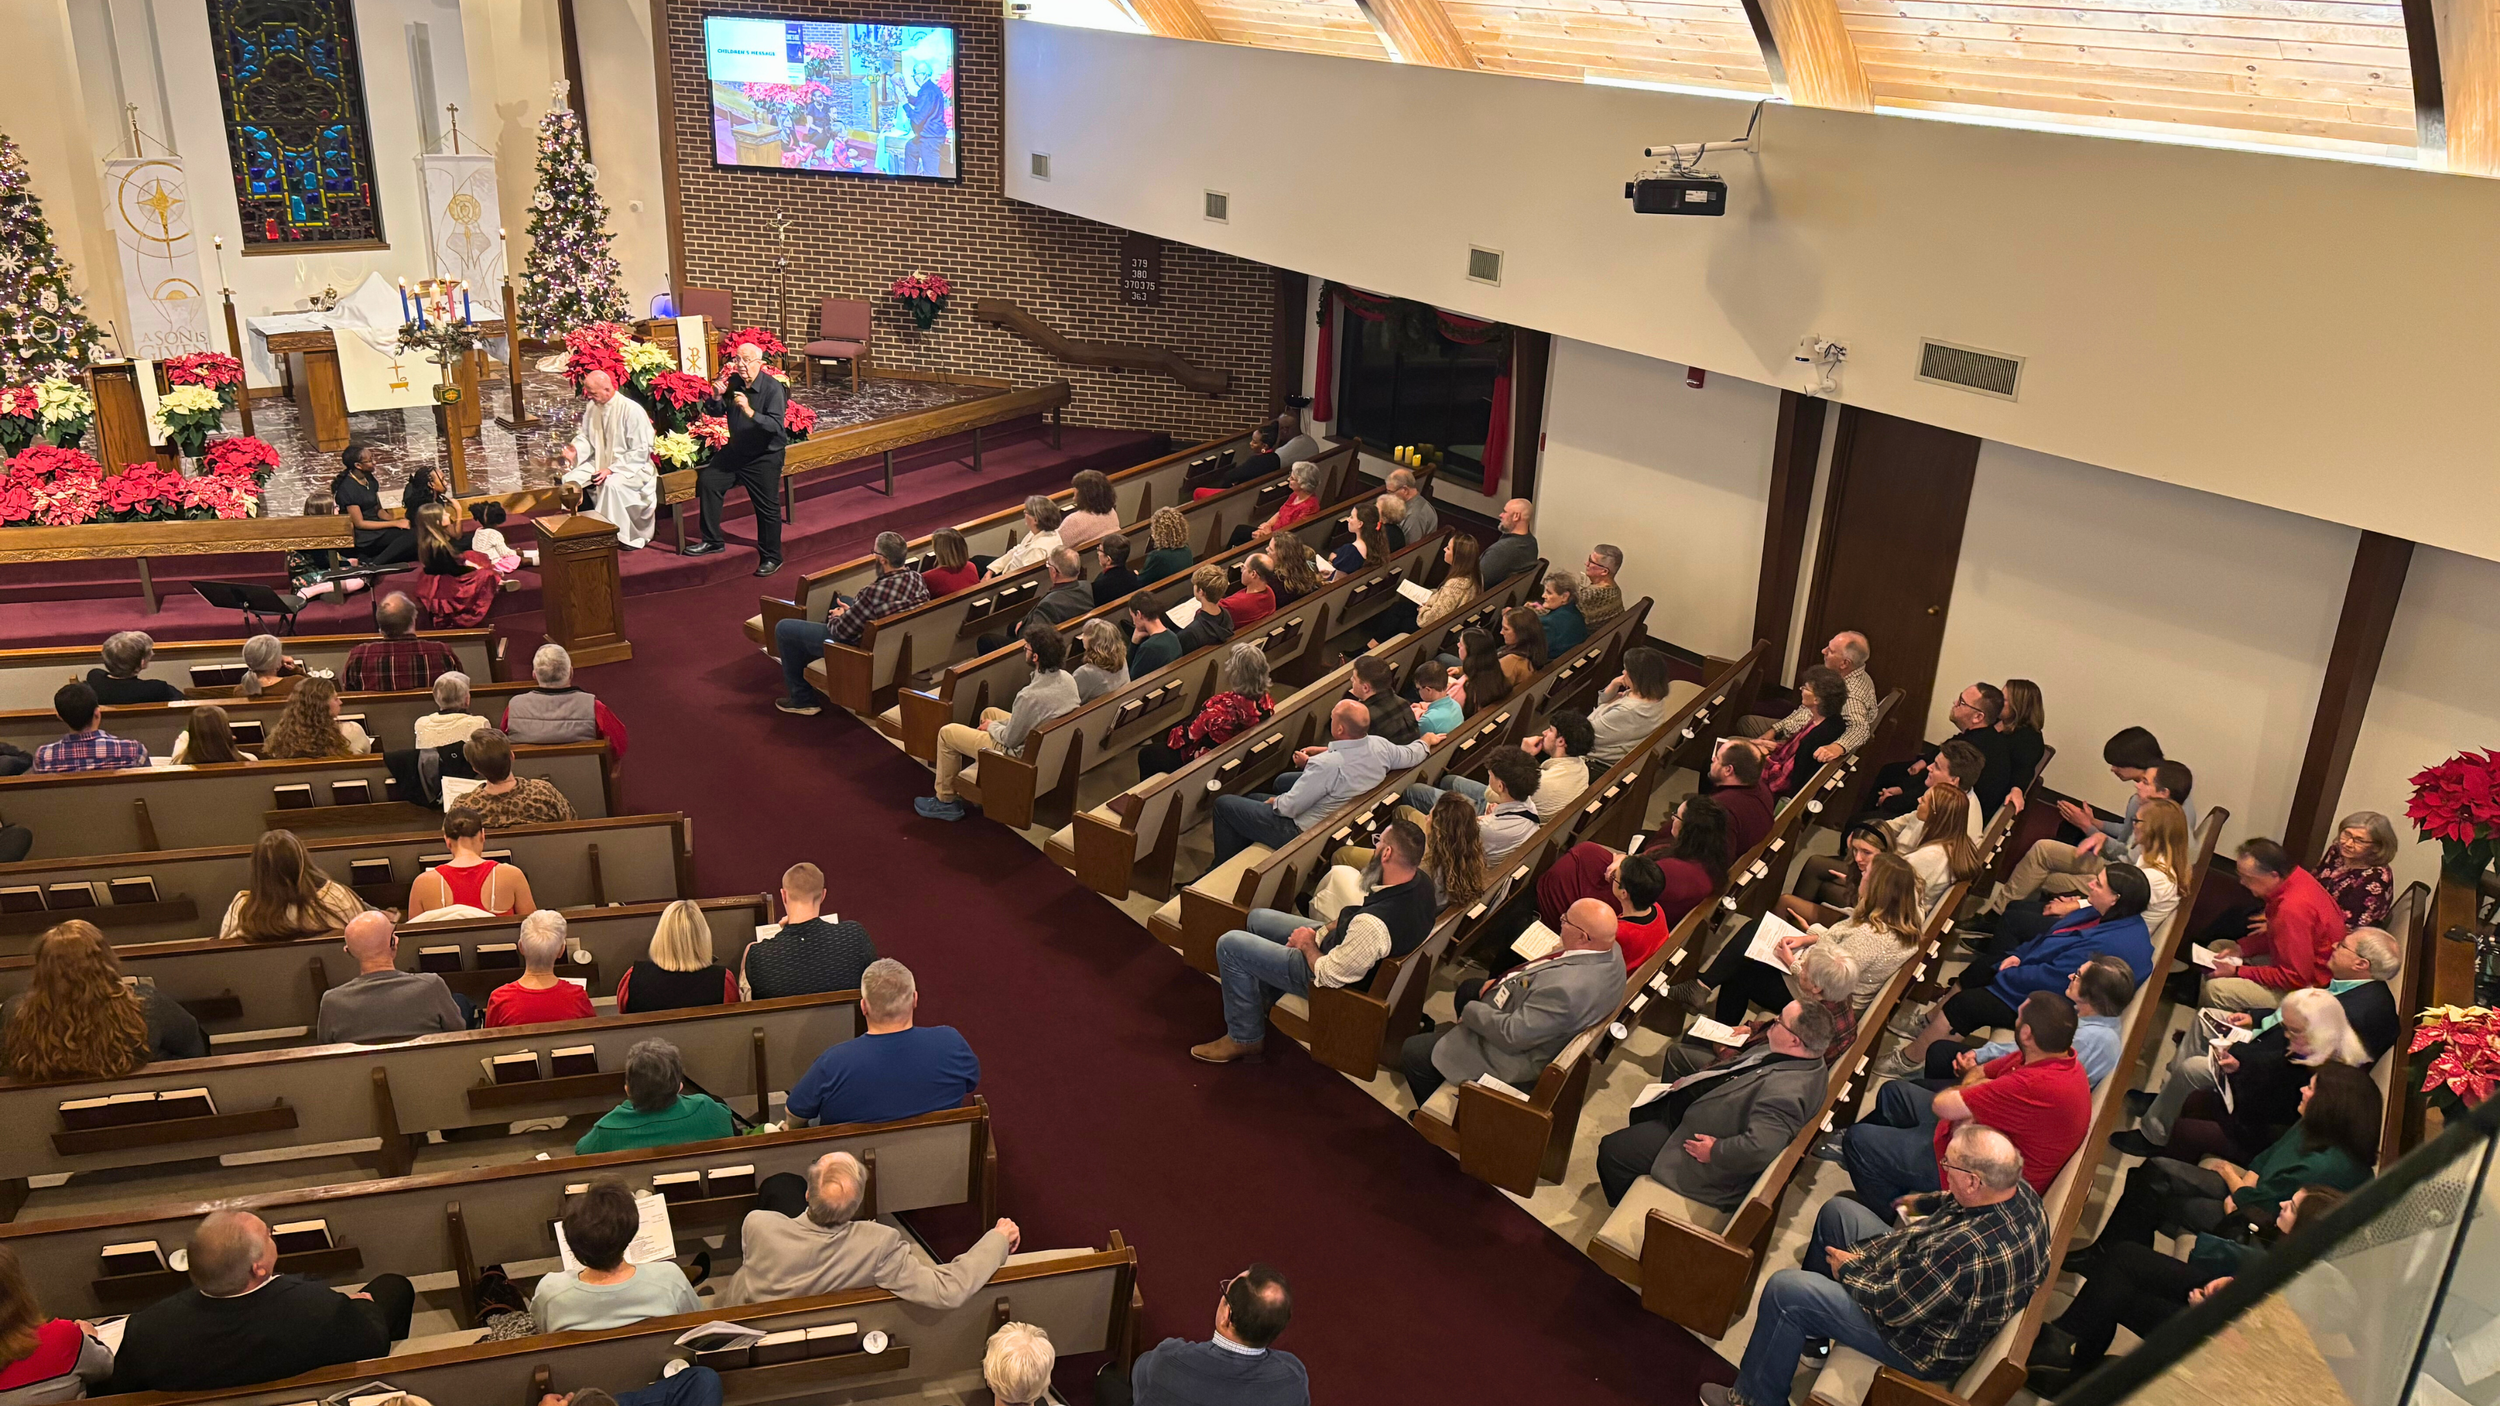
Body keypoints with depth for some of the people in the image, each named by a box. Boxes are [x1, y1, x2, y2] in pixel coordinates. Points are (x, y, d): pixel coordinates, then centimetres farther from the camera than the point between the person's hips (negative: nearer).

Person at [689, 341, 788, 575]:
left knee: (767, 507, -4)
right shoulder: (733, 382, -4)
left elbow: (776, 426, -31)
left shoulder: (773, 388, -21)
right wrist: (716, 397, -16)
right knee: (707, 480, 3)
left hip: (765, 456, -6)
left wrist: (750, 412, -43)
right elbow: (716, 412, 6)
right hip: (736, 450, 6)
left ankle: (771, 557, 13)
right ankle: (712, 541, 16)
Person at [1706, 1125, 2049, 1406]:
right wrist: (1920, 1204, 7)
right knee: (1836, 1211, 18)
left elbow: (1892, 1306, -28)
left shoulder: (1968, 1253, -42)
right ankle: (1810, 1324, 39)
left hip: (1924, 1345, -9)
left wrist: (1850, 1268, -12)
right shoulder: (2019, 1190, -15)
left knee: (1783, 1290, -12)